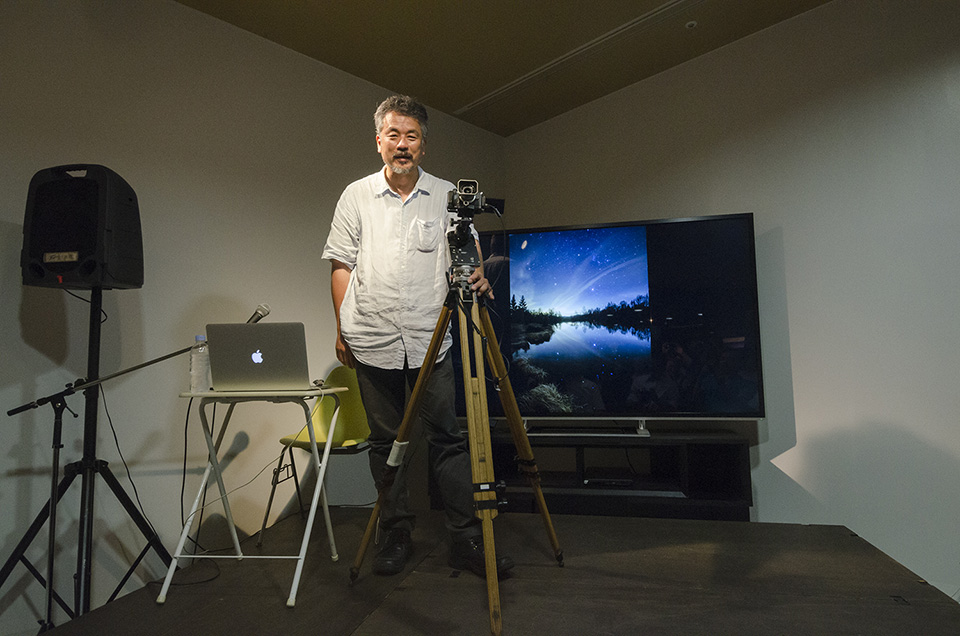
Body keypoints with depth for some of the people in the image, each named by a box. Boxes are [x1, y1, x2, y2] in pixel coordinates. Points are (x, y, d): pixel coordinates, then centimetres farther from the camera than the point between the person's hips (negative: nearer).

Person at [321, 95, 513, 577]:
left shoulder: (447, 195, 8)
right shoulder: (356, 196, 9)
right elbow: (341, 265, 10)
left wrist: (475, 276, -15)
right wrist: (342, 328, 5)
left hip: (431, 339, 0)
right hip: (373, 342, 1)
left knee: (447, 440, 1)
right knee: (385, 442, 9)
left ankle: (466, 539, 10)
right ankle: (396, 535, 23)